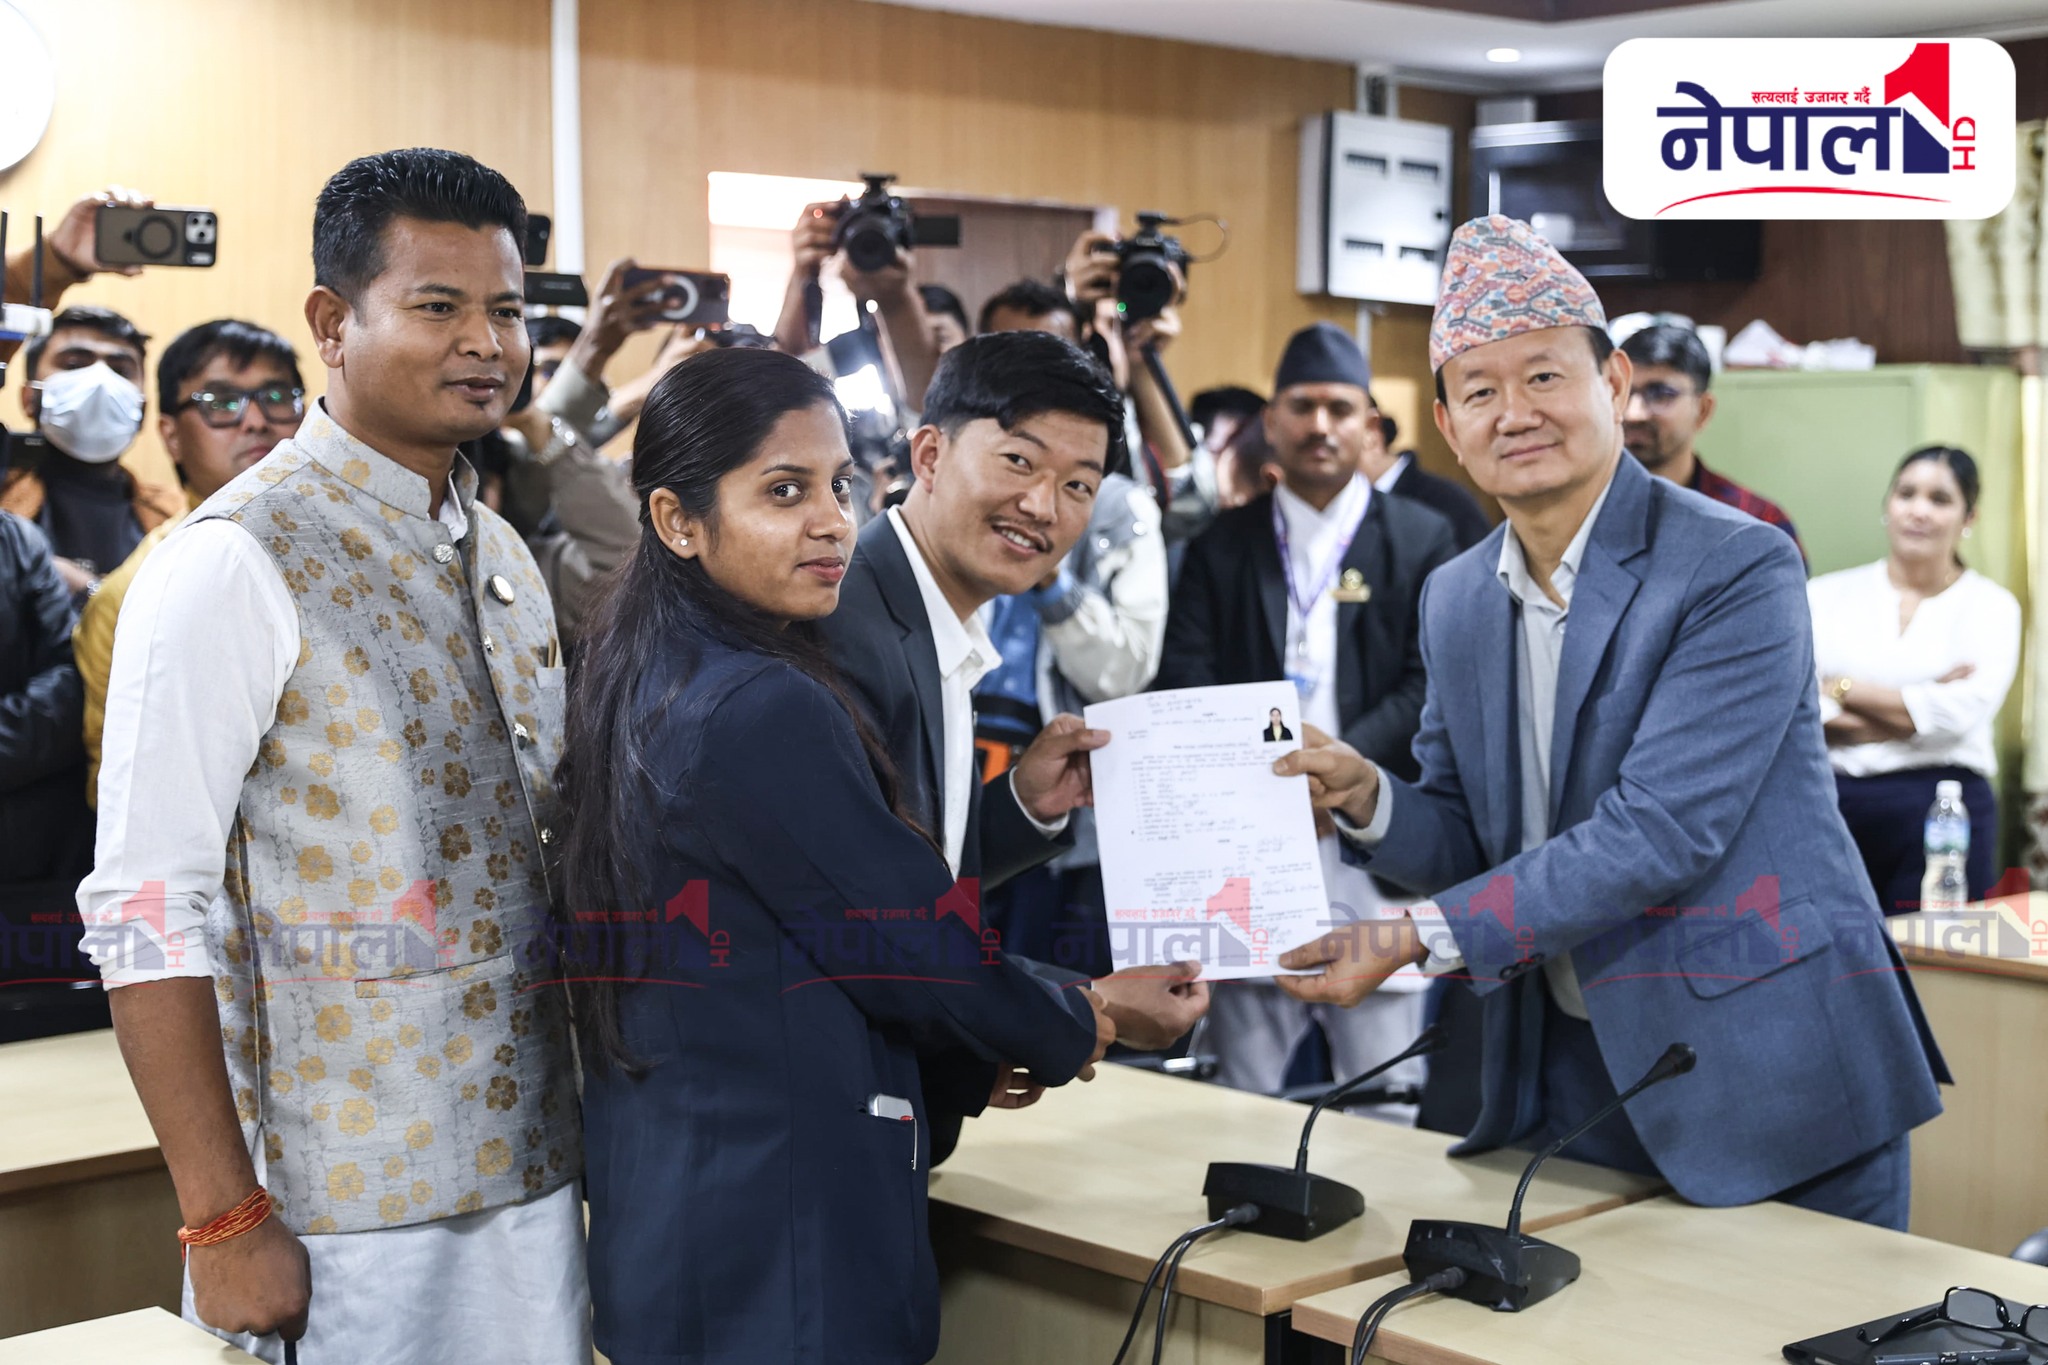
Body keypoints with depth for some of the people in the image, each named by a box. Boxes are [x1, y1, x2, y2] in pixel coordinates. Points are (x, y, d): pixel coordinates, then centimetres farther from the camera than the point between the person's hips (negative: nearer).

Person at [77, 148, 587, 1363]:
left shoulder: (506, 557, 10)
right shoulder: (235, 565, -12)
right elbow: (145, 912, -15)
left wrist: (599, 1129, 11)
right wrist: (226, 1221, -16)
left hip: (532, 1175, 7)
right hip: (343, 1212, -6)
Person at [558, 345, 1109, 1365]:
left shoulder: (637, 686, 7)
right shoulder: (764, 711, -22)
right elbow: (913, 949, -16)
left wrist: (969, 1050, 12)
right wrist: (1070, 1032, 3)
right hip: (777, 1253, -9)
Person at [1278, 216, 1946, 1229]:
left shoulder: (1737, 568, -15)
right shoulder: (1456, 599, 7)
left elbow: (1659, 833, -22)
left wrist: (1418, 938, -24)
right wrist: (1367, 798, -10)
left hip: (1767, 1075, -5)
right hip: (1572, 1078, 5)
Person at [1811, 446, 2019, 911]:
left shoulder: (1991, 605, 6)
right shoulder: (1827, 594, 9)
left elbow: (1957, 714, -9)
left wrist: (1840, 688, -4)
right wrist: (1914, 708, -10)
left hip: (1941, 811, -1)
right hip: (1827, 803, 1)